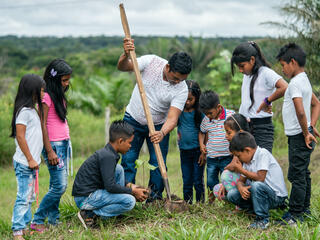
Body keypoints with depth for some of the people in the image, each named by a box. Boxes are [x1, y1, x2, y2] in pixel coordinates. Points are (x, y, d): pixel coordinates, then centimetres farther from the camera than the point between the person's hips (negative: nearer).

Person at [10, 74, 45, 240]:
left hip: (31, 162, 10)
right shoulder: (24, 111, -15)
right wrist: (30, 159, -17)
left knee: (29, 197, 15)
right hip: (24, 163, -10)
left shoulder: (33, 110, 15)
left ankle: (25, 226, 24)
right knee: (24, 197, -8)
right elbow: (20, 136, -18)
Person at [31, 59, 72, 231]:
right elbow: (42, 125, -15)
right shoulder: (46, 96, -13)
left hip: (64, 144, 9)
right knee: (60, 186, -9)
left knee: (56, 185, 10)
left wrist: (66, 143, 15)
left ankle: (53, 220, 17)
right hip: (54, 145, -9)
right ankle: (37, 221, 1)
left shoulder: (58, 95, 15)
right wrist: (50, 151, -17)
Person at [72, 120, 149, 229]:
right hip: (85, 198, -10)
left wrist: (128, 185, 14)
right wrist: (132, 191, -9)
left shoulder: (106, 152, 13)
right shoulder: (108, 156, -18)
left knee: (118, 169, 16)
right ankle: (90, 214, -10)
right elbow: (110, 186, -23)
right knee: (130, 201, -17)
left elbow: (109, 179, 27)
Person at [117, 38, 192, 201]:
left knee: (158, 163, -3)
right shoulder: (151, 62, -18)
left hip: (158, 126, 0)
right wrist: (126, 55, -40)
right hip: (133, 120, 0)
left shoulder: (182, 89, -20)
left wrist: (162, 133, -45)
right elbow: (122, 67, -18)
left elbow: (172, 118, -26)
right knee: (128, 160, -3)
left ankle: (155, 200, 11)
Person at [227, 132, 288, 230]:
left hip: (277, 197, -8)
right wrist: (241, 187, -15)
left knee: (256, 185, -37)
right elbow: (240, 181, 9)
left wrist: (241, 170, -12)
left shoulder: (263, 153, -16)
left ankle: (262, 219, -18)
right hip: (260, 193, 8)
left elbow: (260, 178, -24)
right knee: (231, 195, -5)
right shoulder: (247, 160, 9)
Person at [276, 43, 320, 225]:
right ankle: (305, 209, 28)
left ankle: (295, 216, 0)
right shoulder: (305, 80, 14)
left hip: (298, 137, -10)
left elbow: (300, 112, -28)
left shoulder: (295, 83, -18)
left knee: (296, 175, -5)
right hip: (303, 136, 10)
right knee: (303, 174, 17)